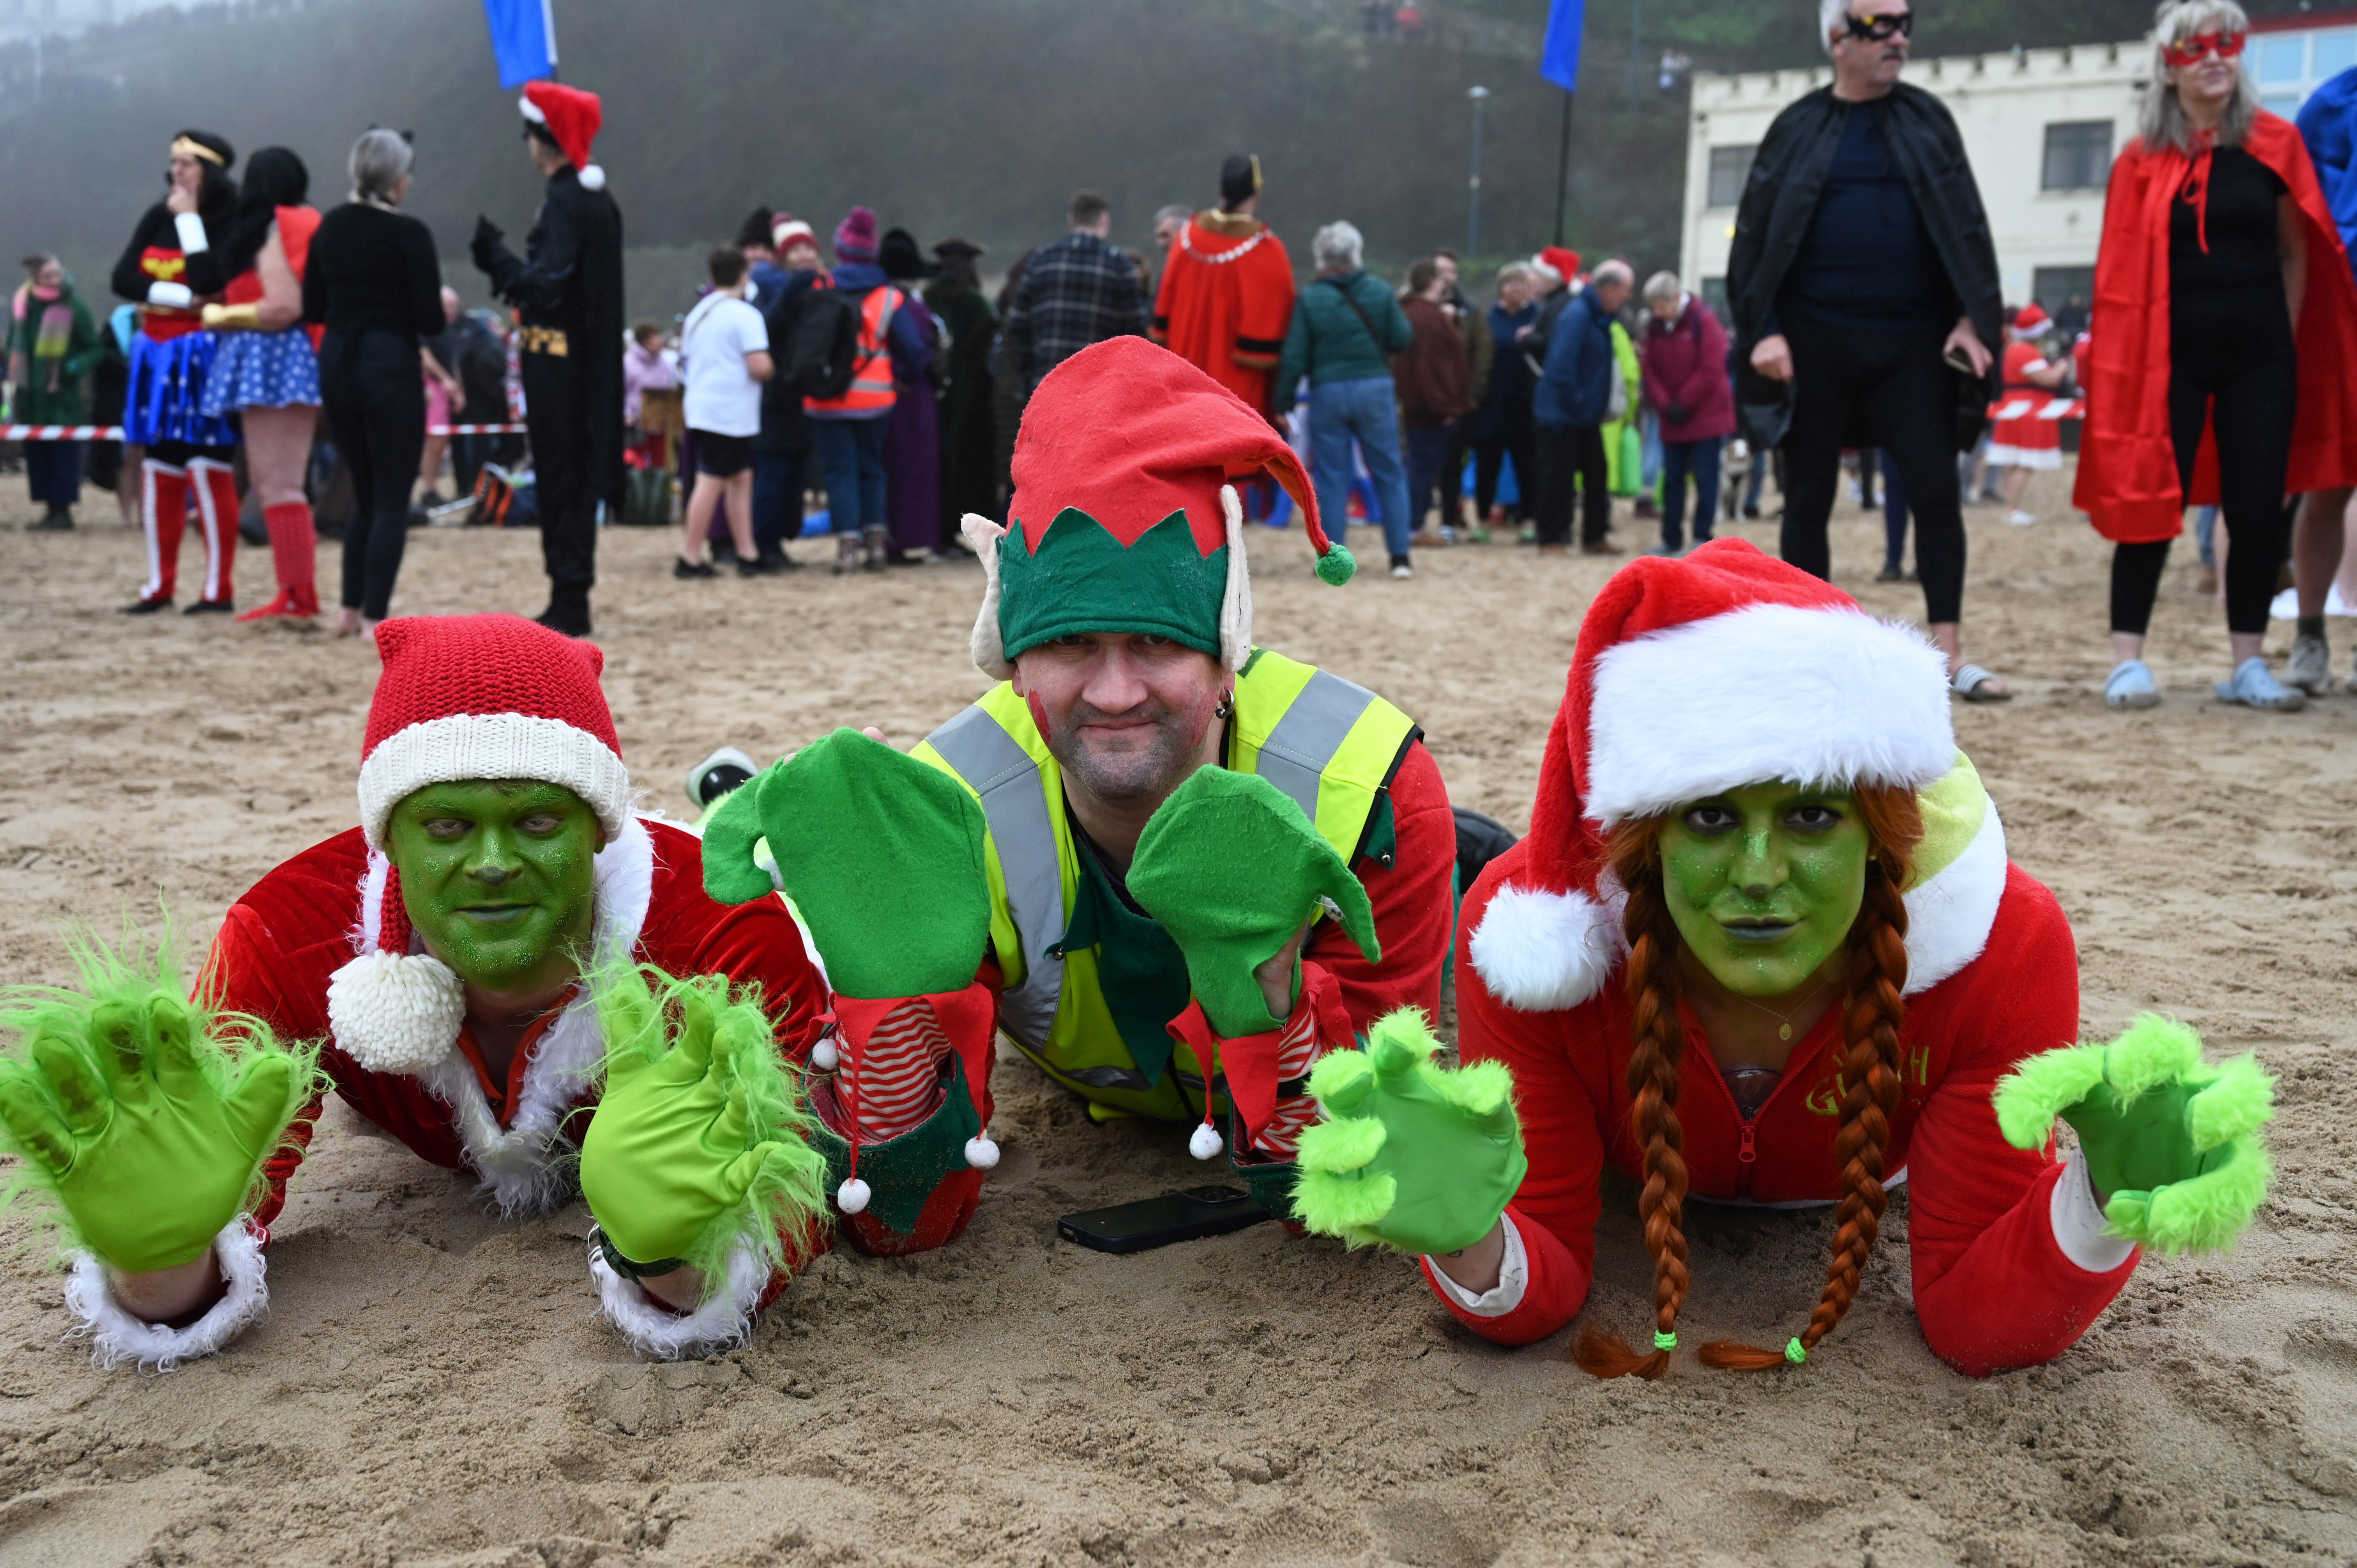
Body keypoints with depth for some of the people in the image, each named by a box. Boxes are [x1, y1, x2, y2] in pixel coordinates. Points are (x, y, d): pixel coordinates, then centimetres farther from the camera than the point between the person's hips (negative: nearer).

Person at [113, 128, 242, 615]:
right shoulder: (157, 218, 10)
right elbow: (122, 278, 3)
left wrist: (188, 218, -12)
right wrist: (181, 297, -11)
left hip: (204, 354, -6)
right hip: (158, 354, 6)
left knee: (208, 470, -8)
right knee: (159, 470, 8)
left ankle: (219, 588, -4)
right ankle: (160, 584, 15)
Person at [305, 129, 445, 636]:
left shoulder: (329, 228, 7)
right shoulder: (409, 234, -11)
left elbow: (312, 309, 11)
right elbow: (430, 320, -12)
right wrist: (445, 303, 8)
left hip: (337, 366, 6)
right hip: (392, 367, -6)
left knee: (366, 495, 19)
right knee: (392, 500, 0)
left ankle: (351, 610, 21)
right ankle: (375, 617, -4)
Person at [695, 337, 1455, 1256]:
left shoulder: (1371, 791, -40)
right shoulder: (963, 809, -37)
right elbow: (905, 1226, -33)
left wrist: (1267, 995, -56)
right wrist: (891, 988, -53)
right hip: (1103, 1106, 0)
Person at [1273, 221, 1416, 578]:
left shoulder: (1310, 299, -5)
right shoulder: (1380, 291, -1)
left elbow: (1294, 358, -6)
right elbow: (1404, 339, 2)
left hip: (1327, 392, -1)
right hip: (1375, 389, 1)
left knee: (1331, 479, 5)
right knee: (1389, 474, 9)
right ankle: (1400, 557, 6)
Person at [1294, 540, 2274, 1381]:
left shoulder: (2001, 946, -40)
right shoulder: (1542, 924, -41)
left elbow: (1971, 1321, -33)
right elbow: (1542, 1288, -32)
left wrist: (2106, 1205, -54)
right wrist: (1467, 1245, -57)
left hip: (1858, 1187, 1)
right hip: (1638, 1187, -1)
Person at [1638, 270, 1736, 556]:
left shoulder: (1703, 320, -11)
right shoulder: (1655, 326, 5)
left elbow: (1711, 370, -14)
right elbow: (1650, 369, 4)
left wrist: (1683, 403, -11)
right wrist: (1664, 404, -10)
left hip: (1706, 416, -5)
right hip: (1672, 420, 5)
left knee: (1705, 476, -3)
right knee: (1672, 478, 7)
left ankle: (1702, 537, 2)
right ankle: (1671, 540, 13)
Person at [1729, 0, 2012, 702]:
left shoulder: (1927, 119, 10)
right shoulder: (1799, 128, 5)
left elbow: (1965, 225, 7)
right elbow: (1755, 236, 3)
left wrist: (1971, 319, -4)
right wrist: (1764, 329, -8)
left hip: (1912, 343, 1)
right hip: (1816, 343, -1)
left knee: (1937, 492, -4)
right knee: (1808, 500, 3)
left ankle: (1951, 654, 2)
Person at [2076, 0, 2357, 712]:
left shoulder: (2275, 145, 5)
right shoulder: (2143, 160, 1)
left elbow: (2296, 254, 9)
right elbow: (2124, 273, 1)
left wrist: (2286, 340, 4)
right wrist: (2134, 361, -4)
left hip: (2260, 359, 2)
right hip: (2173, 357, -2)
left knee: (2259, 511, 3)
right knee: (2152, 506, -2)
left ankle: (2247, 665, 12)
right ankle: (2128, 660, 5)